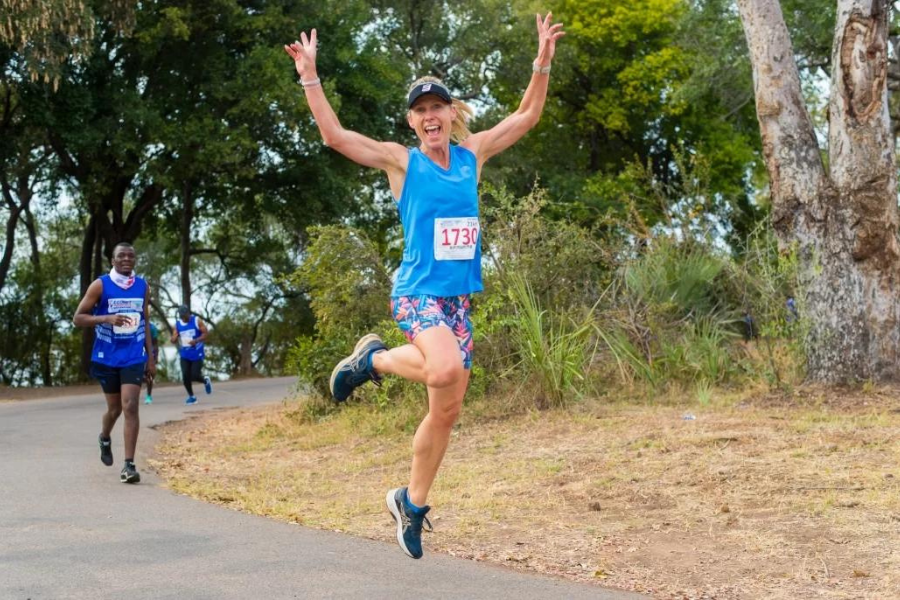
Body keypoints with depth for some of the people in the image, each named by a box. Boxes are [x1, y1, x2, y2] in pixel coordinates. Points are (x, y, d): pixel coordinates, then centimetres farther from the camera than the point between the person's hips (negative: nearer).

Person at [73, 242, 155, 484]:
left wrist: (150, 357, 10)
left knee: (130, 406, -13)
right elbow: (78, 318, -7)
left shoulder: (143, 287, 4)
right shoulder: (100, 285, -7)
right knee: (114, 408, 11)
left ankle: (129, 465, -12)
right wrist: (107, 318, -23)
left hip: (134, 357, 1)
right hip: (107, 358, -1)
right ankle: (105, 439, 45)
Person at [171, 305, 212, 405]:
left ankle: (205, 381, 25)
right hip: (185, 355, 4)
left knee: (195, 376, -9)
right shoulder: (177, 324, 3)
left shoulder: (197, 321, -8)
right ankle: (191, 396, 14)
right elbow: (173, 340, 5)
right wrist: (175, 337, -20)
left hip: (197, 353, -4)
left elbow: (205, 334, -9)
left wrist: (196, 341, -26)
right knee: (185, 377, -5)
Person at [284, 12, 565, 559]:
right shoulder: (402, 161, -2)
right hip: (418, 292, -5)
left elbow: (527, 116, 16)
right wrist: (311, 78, -14)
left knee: (447, 410, 7)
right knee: (446, 371, -34)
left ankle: (412, 503, 24)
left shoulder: (472, 154, 10)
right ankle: (374, 359, -3)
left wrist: (543, 62, 7)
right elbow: (334, 134, -9)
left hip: (459, 298, 5)